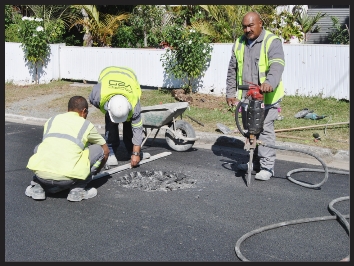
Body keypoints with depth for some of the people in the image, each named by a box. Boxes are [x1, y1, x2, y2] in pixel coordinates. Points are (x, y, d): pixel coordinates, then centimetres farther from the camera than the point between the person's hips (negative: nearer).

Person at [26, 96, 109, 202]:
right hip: (66, 178, -4)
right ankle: (78, 189, 11)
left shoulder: (51, 120, 23)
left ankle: (37, 186, 19)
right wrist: (96, 171, 47)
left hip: (41, 174, 4)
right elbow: (106, 150, 28)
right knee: (99, 149, 16)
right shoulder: (86, 125, 15)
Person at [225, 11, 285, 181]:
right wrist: (230, 93, 15)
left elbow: (277, 65, -25)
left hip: (267, 97, -7)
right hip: (246, 97, 7)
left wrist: (270, 82, -44)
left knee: (265, 130, -6)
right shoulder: (239, 44, 11)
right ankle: (255, 162, 29)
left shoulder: (272, 42, -9)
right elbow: (232, 70, 17)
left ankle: (267, 167, 3)